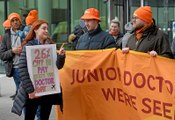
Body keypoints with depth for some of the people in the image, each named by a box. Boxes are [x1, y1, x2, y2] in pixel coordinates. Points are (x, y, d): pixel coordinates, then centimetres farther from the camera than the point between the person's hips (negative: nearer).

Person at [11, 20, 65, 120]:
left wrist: (61, 56, -12)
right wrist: (30, 90, -18)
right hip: (33, 91, -5)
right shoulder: (28, 46, -7)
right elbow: (23, 69, -13)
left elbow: (58, 66, 8)